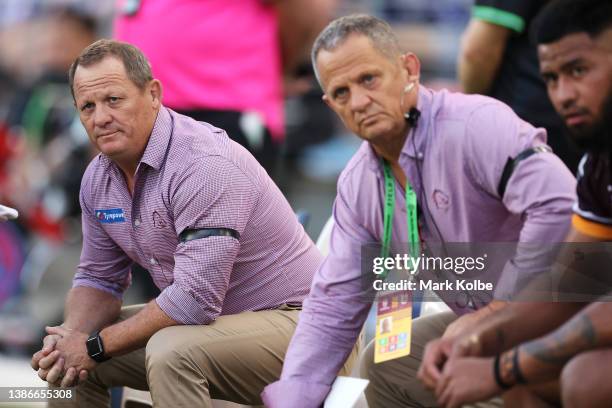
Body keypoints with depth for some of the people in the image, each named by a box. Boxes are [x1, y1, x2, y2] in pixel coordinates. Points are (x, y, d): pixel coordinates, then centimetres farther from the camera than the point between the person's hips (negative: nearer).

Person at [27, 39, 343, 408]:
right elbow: (99, 279, 12)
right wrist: (71, 335, -10)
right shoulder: (98, 178, 1)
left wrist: (96, 346, -21)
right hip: (201, 320, 8)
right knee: (63, 358, 3)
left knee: (172, 352, -35)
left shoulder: (205, 165, -26)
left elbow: (194, 300, -30)